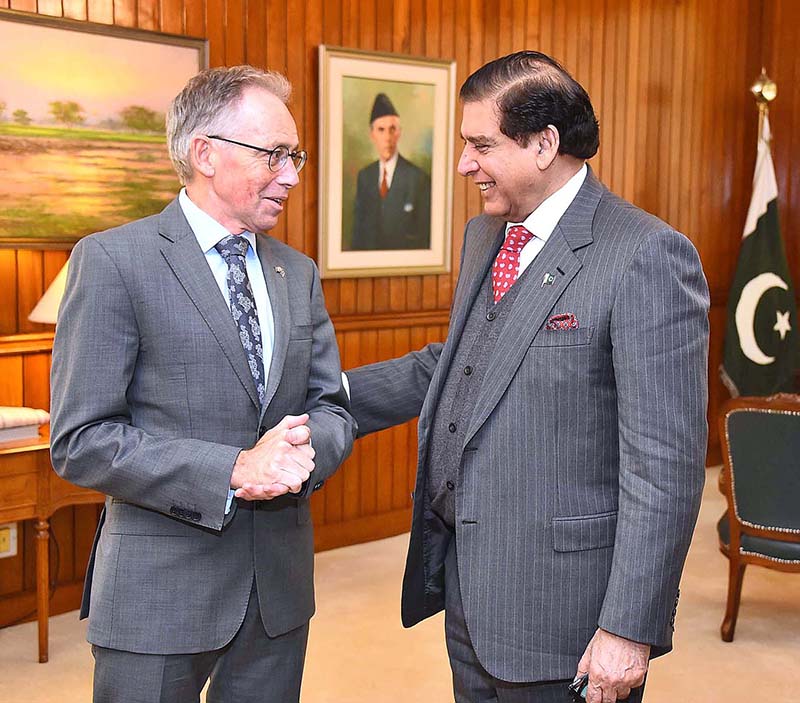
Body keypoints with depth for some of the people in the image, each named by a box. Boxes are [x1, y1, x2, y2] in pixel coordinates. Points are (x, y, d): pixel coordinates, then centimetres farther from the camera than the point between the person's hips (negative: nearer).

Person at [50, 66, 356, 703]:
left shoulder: (299, 274, 9)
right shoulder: (114, 261, -10)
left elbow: (333, 407, 10)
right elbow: (81, 441, -14)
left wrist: (301, 454, -13)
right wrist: (231, 473, -21)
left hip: (280, 587, 6)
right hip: (159, 592, -5)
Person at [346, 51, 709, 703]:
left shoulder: (649, 256, -18)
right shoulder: (484, 236, 10)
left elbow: (666, 463, -20)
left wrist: (630, 628, -20)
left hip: (561, 604, -8)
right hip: (465, 582, 8)